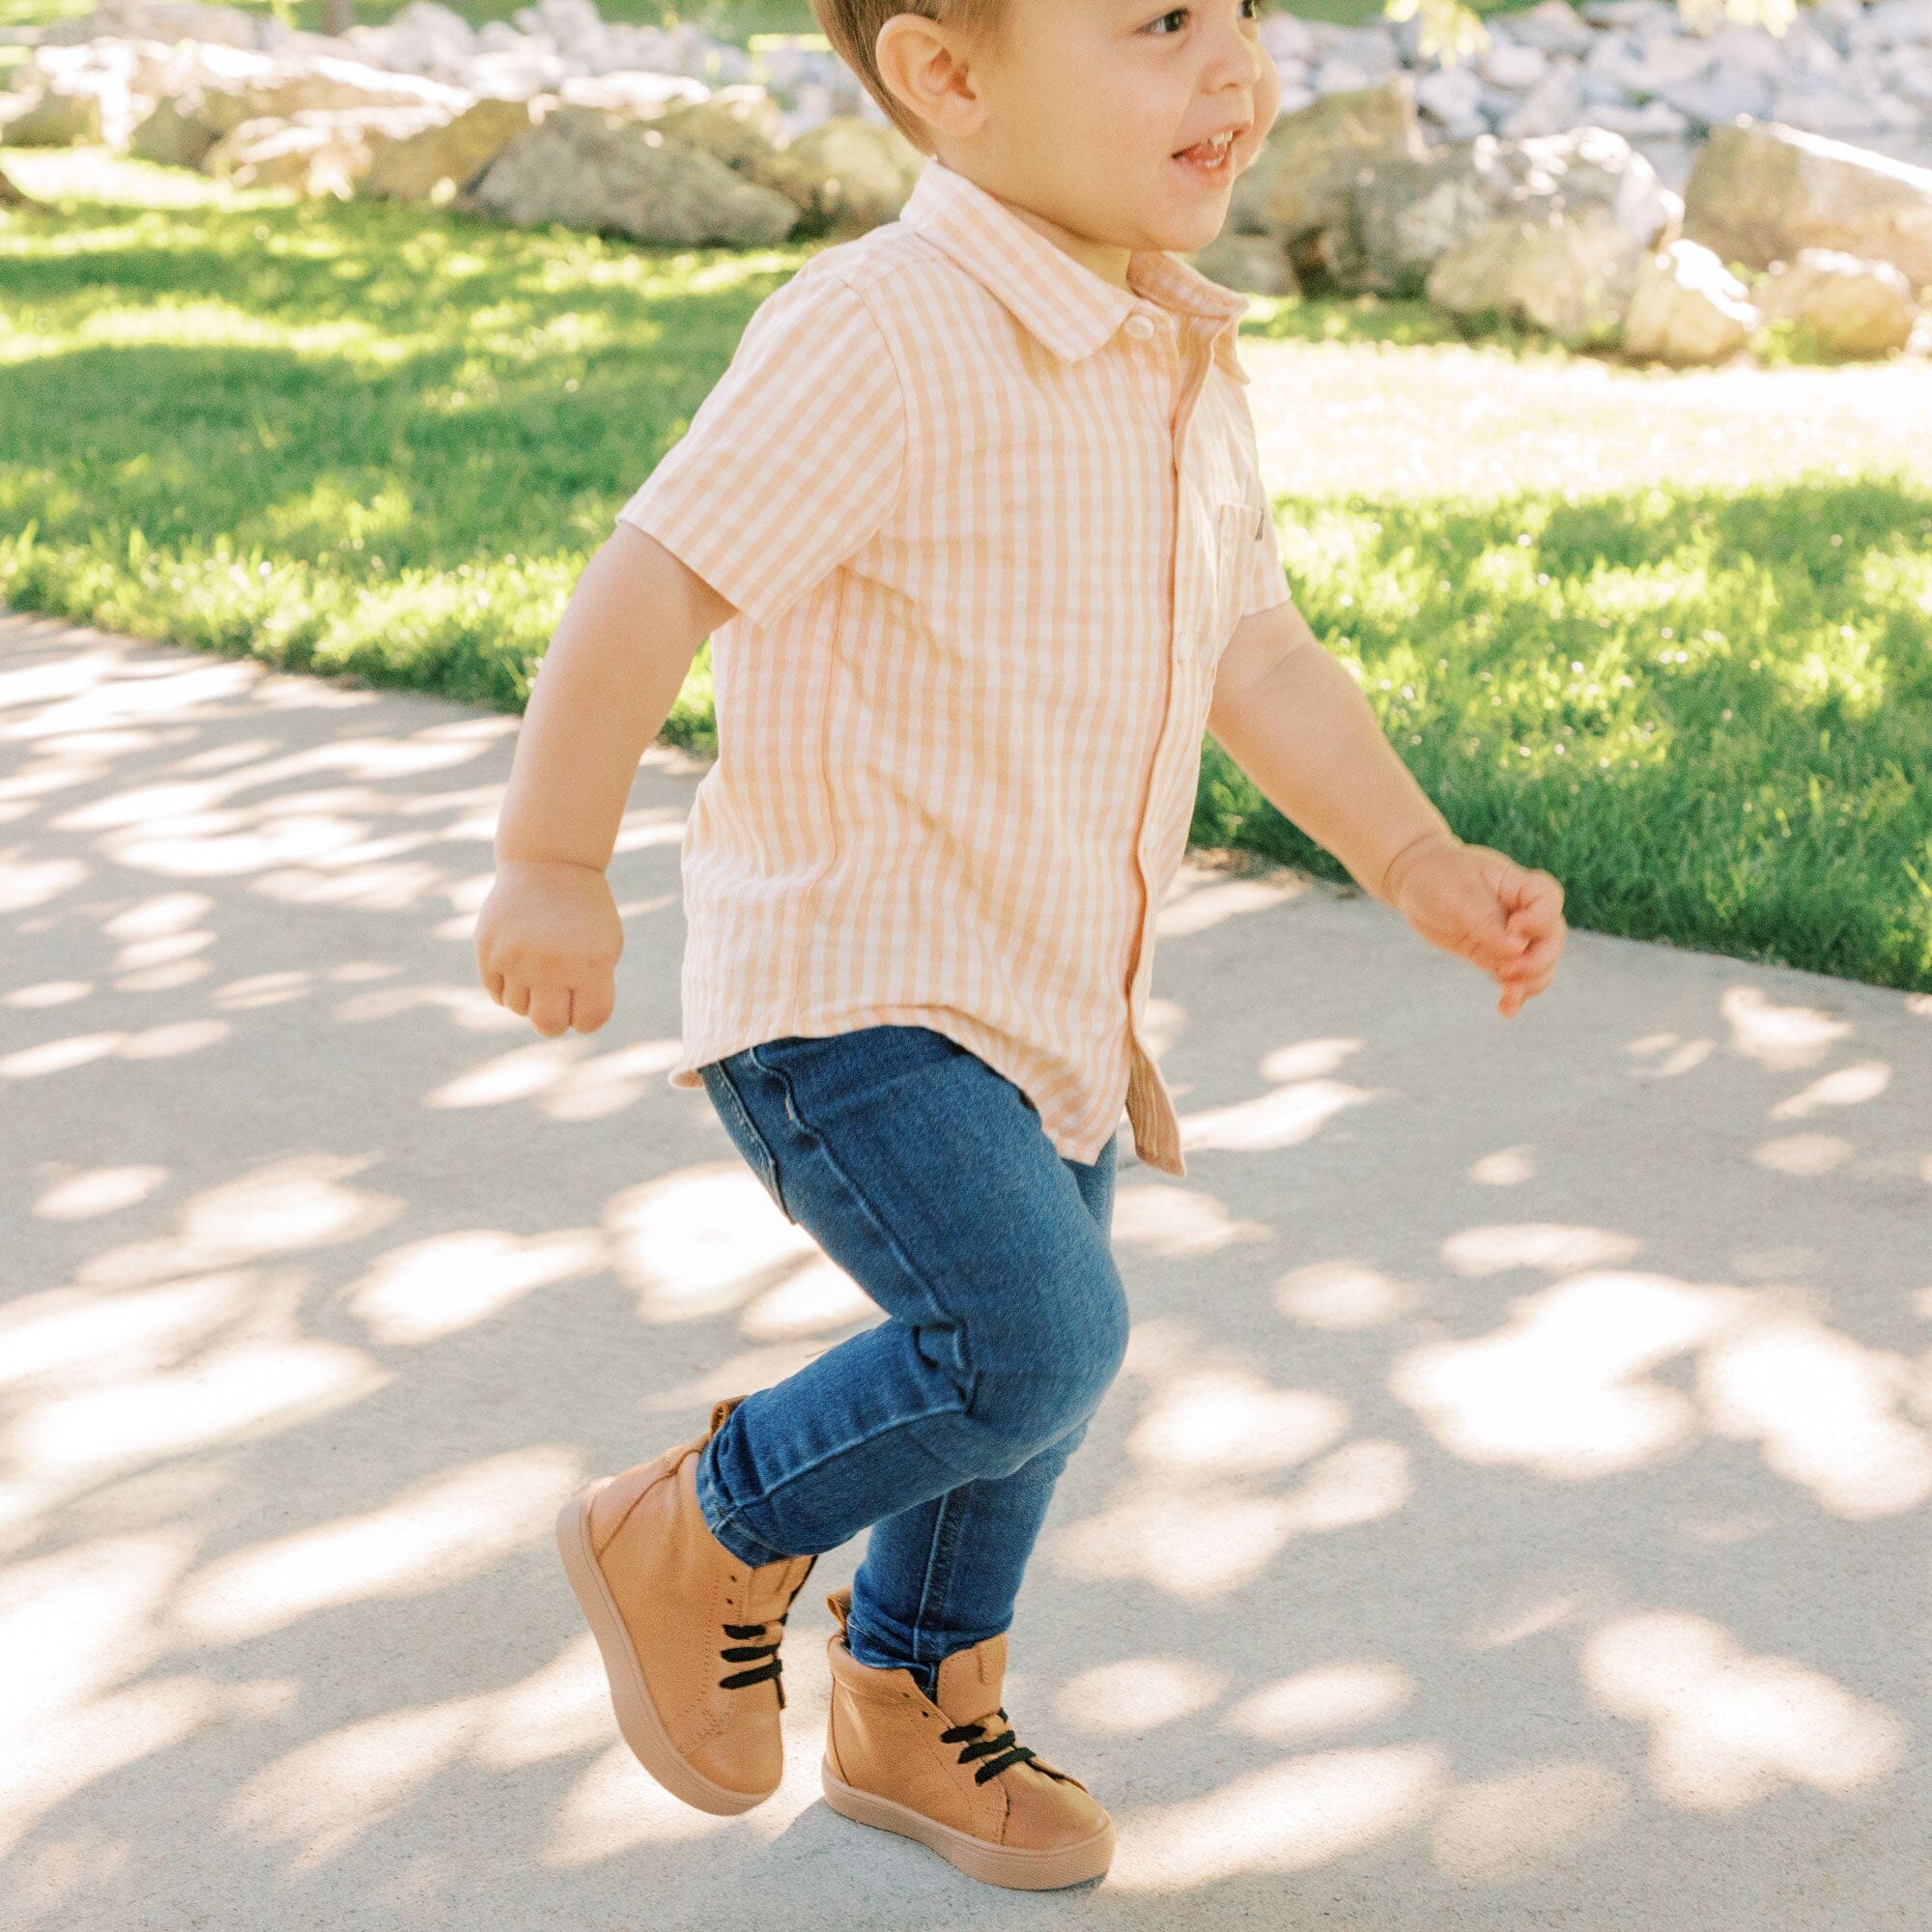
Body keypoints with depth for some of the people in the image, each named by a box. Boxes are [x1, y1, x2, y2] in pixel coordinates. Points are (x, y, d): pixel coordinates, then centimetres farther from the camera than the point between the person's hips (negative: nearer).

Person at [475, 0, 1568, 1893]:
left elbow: (1255, 648, 13)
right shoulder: (880, 337, -24)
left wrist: (1418, 862, 3)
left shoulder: (1180, 365, 5)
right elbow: (648, 587, -21)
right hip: (851, 982, -9)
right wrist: (552, 866, -13)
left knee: (1025, 1363, 19)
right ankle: (699, 1534, 8)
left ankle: (911, 1712, 42)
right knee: (1036, 1341, -19)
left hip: (1050, 998, 9)